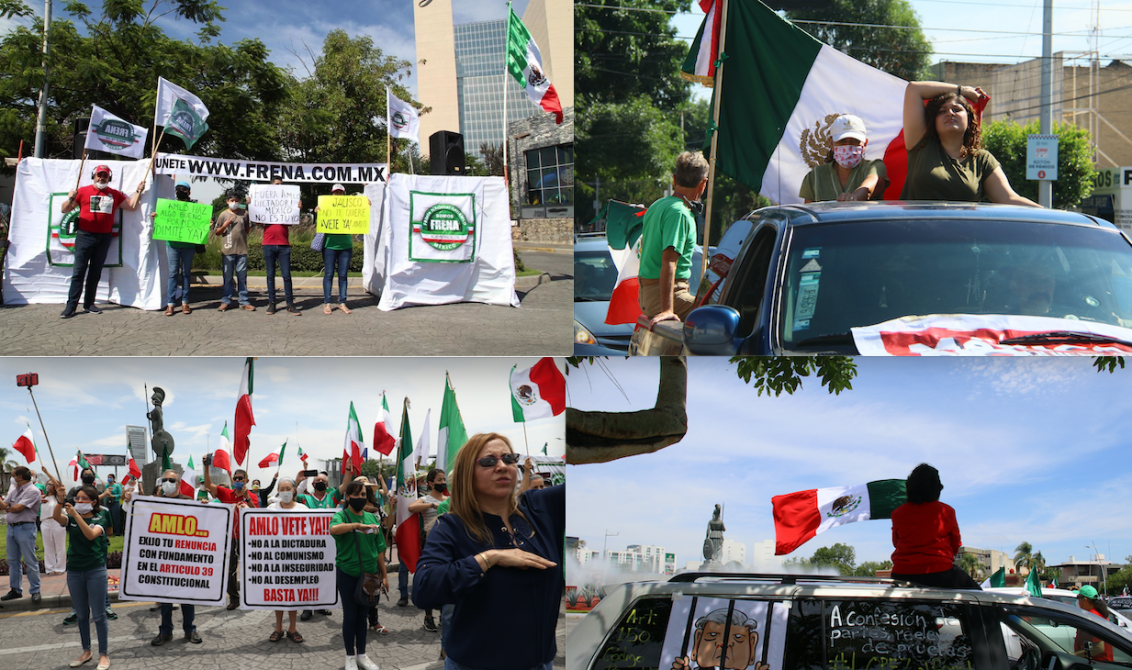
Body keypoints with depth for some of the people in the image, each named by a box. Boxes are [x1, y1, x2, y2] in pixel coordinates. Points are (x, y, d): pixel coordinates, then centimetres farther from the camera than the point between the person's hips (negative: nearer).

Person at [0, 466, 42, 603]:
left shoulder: (32, 491, -12)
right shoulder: (13, 489, 14)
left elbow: (17, 508, -17)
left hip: (25, 528, -8)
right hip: (11, 528, 8)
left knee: (30, 562, -4)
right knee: (13, 561, 12)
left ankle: (35, 591, 3)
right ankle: (16, 590, 21)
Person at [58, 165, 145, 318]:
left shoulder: (114, 194, 11)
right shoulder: (83, 191, 1)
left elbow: (131, 206, 17)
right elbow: (64, 210, 1)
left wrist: (138, 191, 8)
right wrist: (70, 199, -19)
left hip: (104, 238, 4)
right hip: (85, 236, -4)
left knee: (95, 272, 8)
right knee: (79, 271, -7)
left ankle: (89, 304, 14)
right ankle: (71, 305, -8)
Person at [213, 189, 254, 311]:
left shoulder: (244, 213, 8)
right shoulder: (223, 215, 2)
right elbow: (216, 232, 5)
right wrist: (225, 225, -8)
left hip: (242, 250, 1)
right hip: (227, 251, -1)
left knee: (242, 277, 5)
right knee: (227, 277, 3)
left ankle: (244, 301, 9)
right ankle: (226, 301, 8)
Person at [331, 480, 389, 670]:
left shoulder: (372, 518, 6)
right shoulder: (341, 516, -8)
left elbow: (379, 549, 9)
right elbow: (334, 529, -34)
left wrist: (384, 575, 9)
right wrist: (358, 525, -40)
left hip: (369, 574, 4)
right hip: (348, 574, -4)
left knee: (362, 614, 14)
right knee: (350, 615, 5)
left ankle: (361, 654, 25)